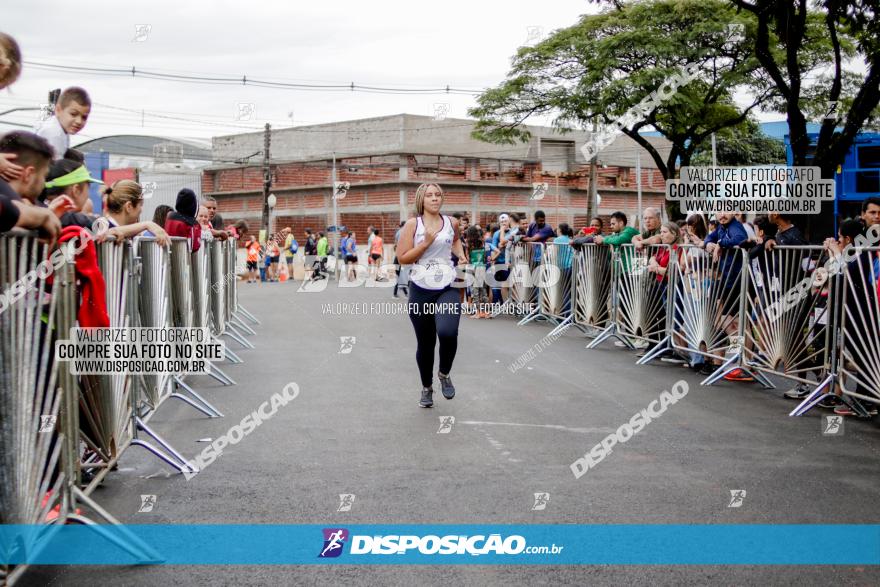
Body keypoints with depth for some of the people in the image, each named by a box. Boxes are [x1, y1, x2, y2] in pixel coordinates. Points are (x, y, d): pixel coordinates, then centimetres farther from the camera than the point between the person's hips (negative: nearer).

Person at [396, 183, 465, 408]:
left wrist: (460, 253, 11)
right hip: (420, 291, -1)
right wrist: (426, 243, -15)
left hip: (447, 289, 1)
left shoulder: (451, 223, 6)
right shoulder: (413, 224, -3)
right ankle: (427, 387, 33)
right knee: (425, 343, 8)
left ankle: (444, 374, 5)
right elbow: (402, 258, -7)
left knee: (447, 332, -25)